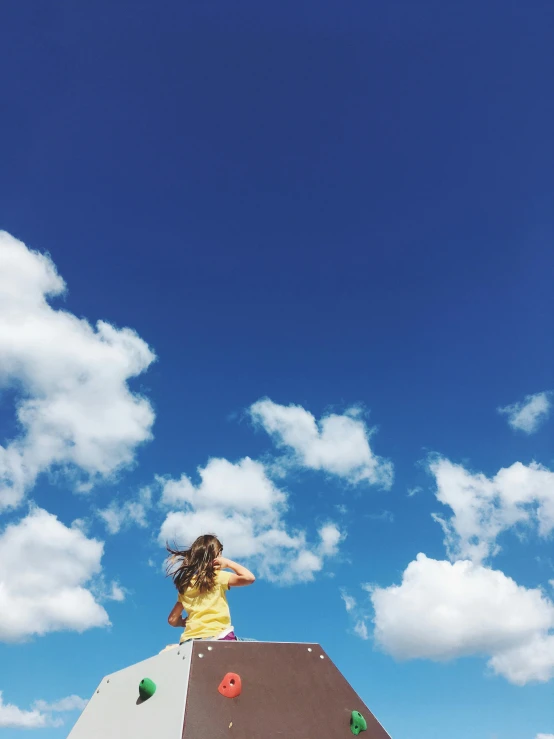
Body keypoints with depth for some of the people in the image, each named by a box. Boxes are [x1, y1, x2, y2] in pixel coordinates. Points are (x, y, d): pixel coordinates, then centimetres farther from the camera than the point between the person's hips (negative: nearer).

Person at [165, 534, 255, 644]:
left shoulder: (185, 584, 16)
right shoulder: (218, 577, 0)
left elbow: (173, 619, 18)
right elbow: (249, 577, -10)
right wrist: (228, 563, 3)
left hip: (190, 640, 6)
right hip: (216, 637, -6)